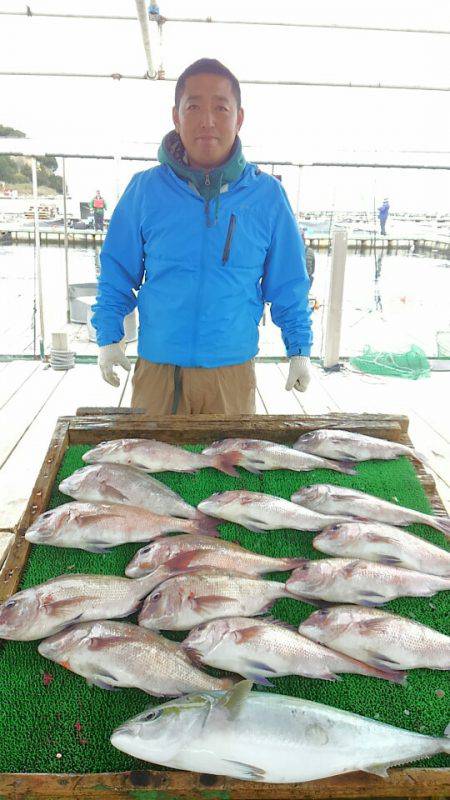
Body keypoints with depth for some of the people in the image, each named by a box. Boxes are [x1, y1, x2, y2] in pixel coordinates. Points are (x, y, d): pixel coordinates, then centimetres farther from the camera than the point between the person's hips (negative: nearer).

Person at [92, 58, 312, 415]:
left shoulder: (267, 194, -1)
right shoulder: (145, 189, -2)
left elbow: (289, 284, 5)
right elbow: (117, 272, 6)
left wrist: (299, 349, 4)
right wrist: (108, 337, 1)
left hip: (233, 370, 0)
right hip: (157, 367, 0)